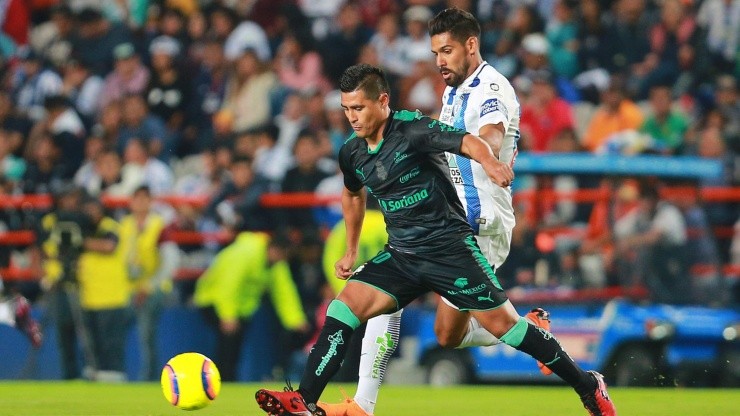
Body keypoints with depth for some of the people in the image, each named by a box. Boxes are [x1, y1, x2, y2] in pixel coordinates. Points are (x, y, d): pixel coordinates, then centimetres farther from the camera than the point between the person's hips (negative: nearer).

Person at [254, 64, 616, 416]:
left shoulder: (413, 130, -15)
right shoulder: (352, 153, 5)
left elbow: (467, 142, -30)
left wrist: (490, 162, -51)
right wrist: (351, 252, 30)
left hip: (450, 247, -6)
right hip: (400, 255, 6)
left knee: (503, 324, -5)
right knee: (344, 306, -13)